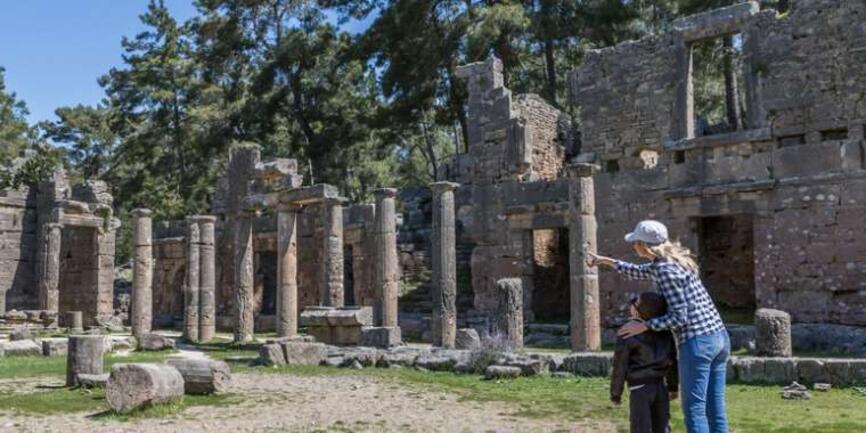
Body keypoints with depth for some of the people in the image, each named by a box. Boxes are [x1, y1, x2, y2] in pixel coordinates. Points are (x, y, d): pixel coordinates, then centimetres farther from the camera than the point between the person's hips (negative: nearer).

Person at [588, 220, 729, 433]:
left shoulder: (664, 270, -14)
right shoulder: (673, 260, 14)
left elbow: (679, 317, -17)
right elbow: (641, 272, 33)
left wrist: (644, 326, -9)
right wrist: (607, 261, 38)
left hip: (697, 342, -9)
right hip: (718, 336, 9)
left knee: (694, 409, -1)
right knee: (715, 408, 11)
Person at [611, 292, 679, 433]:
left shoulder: (627, 334, -13)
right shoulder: (664, 331, 3)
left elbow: (620, 367, -9)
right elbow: (672, 360, 10)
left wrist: (616, 393, 2)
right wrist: (673, 386, 21)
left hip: (639, 388, -5)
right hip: (661, 386, 5)